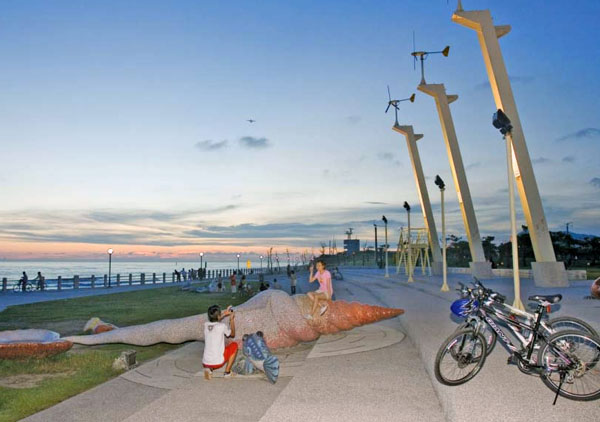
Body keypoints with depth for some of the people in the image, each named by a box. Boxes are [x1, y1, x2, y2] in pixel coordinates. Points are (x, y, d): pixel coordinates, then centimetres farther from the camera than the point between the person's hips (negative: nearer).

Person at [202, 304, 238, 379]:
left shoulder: (206, 325, 1)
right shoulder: (222, 326, -12)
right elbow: (232, 335, 9)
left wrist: (225, 314, 30)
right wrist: (232, 320, 16)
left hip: (205, 363, 4)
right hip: (218, 362, -4)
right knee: (234, 345, 17)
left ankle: (209, 369, 8)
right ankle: (227, 372, 14)